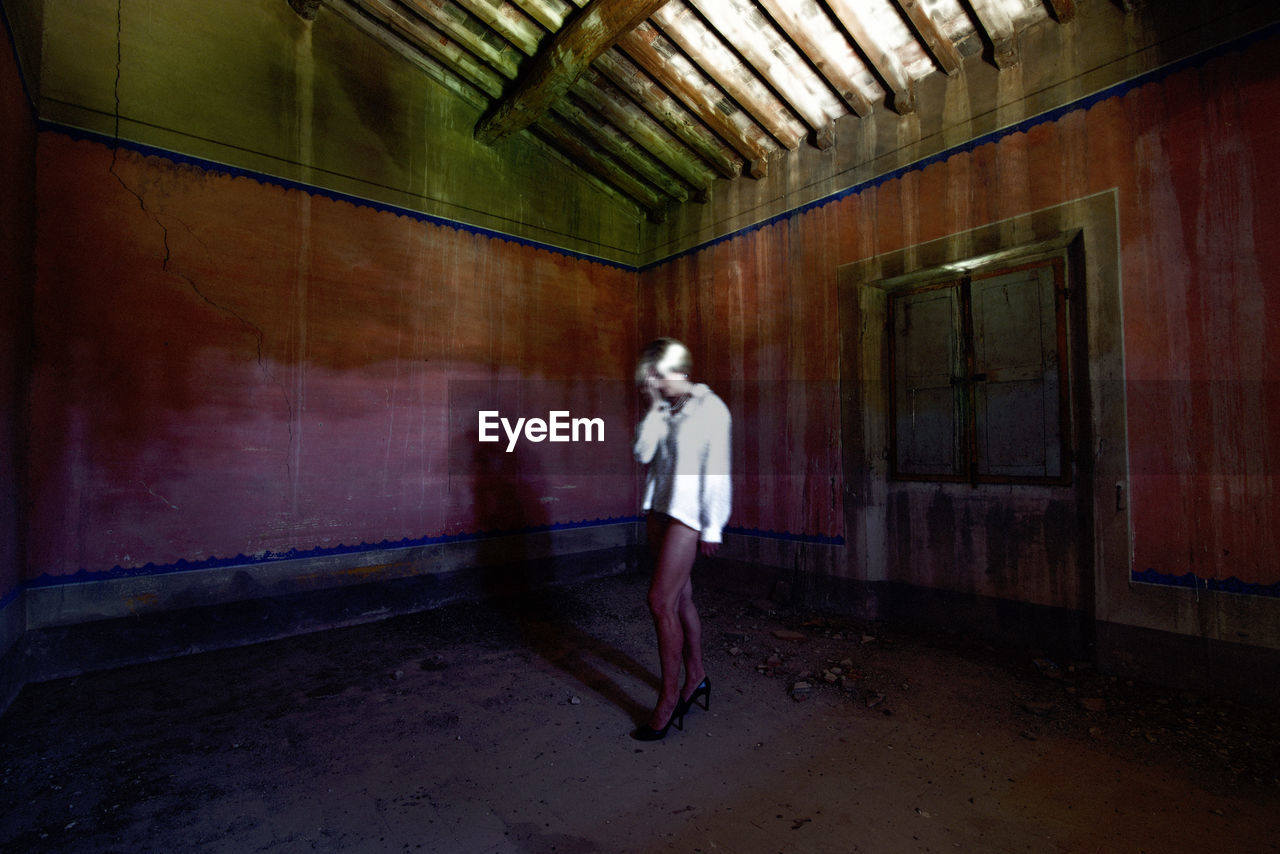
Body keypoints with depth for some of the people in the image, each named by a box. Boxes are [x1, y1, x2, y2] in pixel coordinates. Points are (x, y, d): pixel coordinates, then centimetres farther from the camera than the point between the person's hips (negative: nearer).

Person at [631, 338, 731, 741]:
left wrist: (712, 528, -12)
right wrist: (654, 408, -7)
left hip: (687, 512, -7)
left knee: (660, 600, -8)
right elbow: (643, 453, 0)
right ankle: (696, 676, 32)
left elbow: (716, 472, -11)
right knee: (680, 596, 15)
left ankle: (669, 695, 9)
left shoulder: (711, 409, -9)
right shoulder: (662, 409, 9)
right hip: (658, 507, 7)